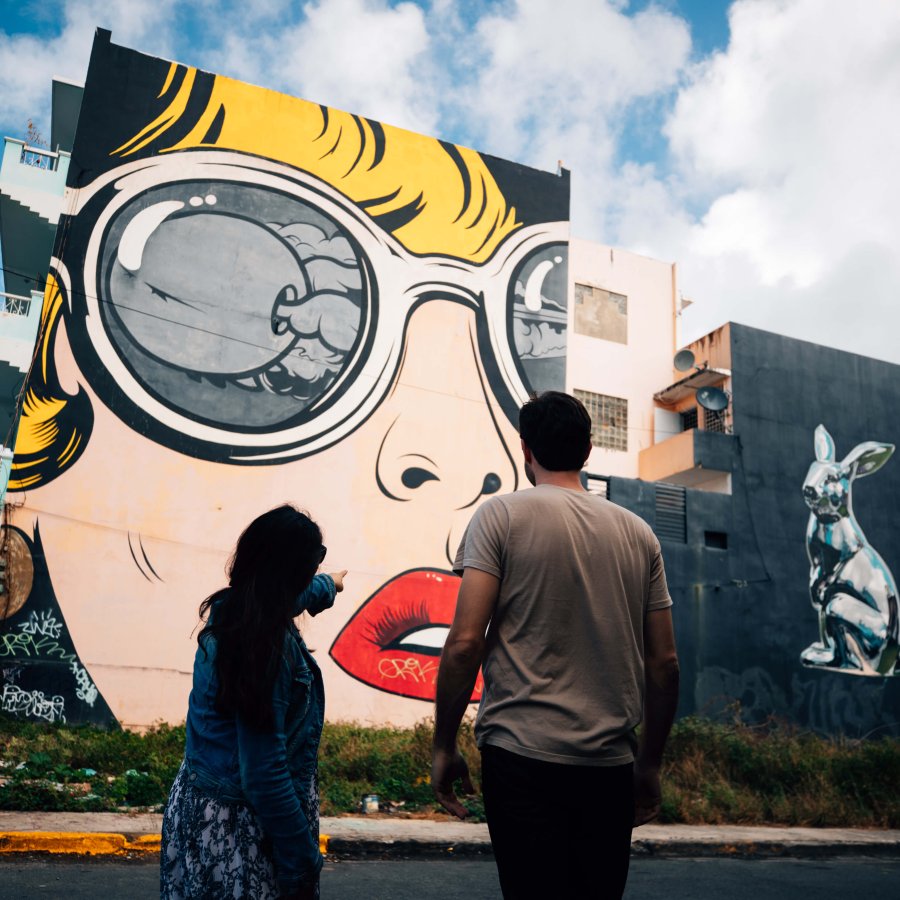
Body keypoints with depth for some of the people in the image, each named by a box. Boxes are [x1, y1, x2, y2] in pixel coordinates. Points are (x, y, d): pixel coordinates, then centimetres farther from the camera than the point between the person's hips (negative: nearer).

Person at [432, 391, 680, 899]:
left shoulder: (502, 516, -4)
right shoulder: (639, 533, 8)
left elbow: (466, 642, -11)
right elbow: (664, 662, 9)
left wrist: (445, 748, 0)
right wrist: (650, 763, 19)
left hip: (523, 756, -4)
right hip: (611, 763, 5)